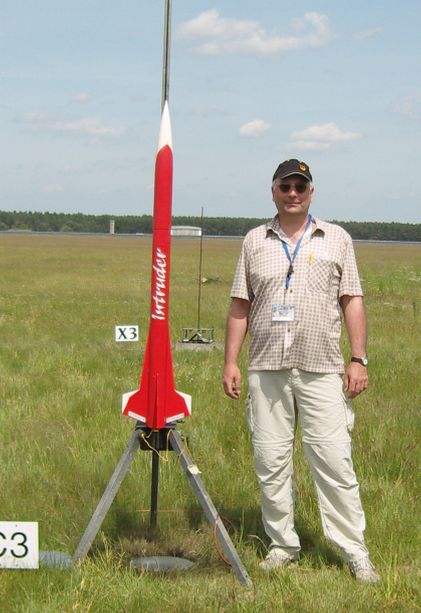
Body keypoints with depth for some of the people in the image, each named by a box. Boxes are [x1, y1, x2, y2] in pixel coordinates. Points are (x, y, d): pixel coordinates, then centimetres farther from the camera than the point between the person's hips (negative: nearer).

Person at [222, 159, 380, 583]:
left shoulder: (336, 239, 8)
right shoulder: (255, 241, 11)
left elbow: (352, 301, 6)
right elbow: (240, 305, 12)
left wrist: (358, 359, -3)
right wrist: (231, 361, 5)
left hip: (321, 369, -2)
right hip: (266, 369, 2)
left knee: (334, 460, -5)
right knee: (270, 460, 4)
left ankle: (355, 553, 1)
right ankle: (283, 546, 16)